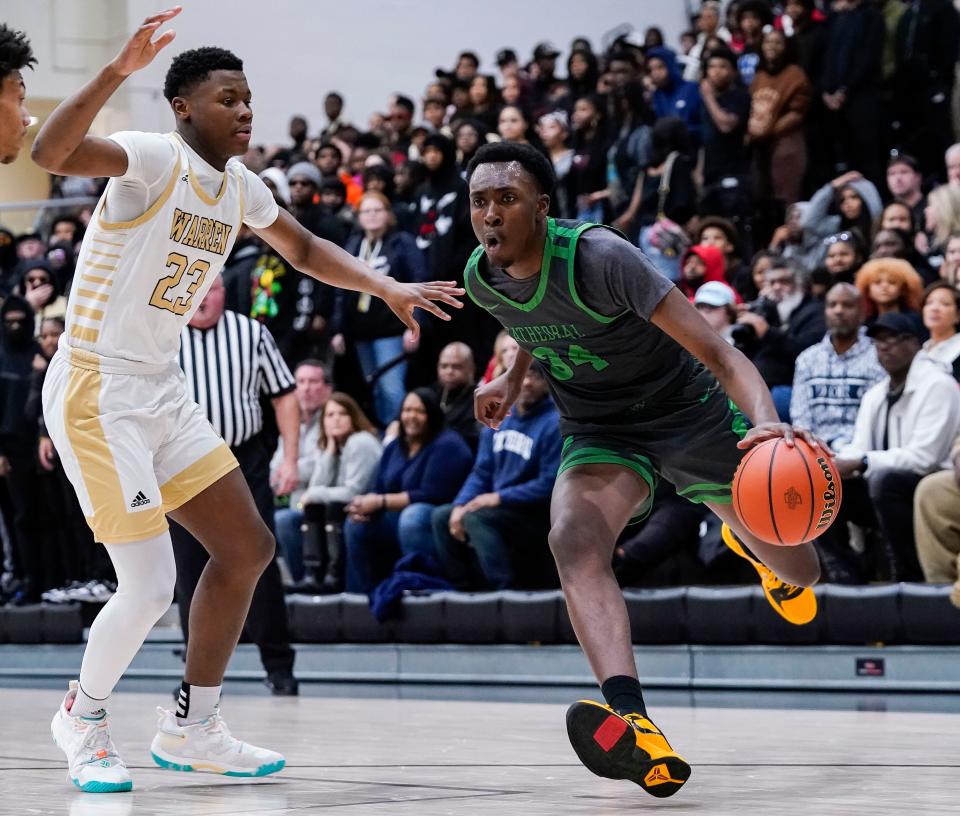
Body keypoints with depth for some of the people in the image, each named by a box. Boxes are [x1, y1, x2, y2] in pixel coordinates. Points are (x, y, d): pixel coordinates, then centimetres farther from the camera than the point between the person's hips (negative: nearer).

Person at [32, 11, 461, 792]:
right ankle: (83, 717, 16)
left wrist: (386, 288, 14)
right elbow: (51, 152, -35)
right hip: (96, 391, -9)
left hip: (162, 392, 9)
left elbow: (303, 248, 27)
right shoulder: (153, 157, -16)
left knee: (248, 548, 8)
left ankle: (191, 728, 20)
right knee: (150, 587, -12)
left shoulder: (240, 187, 8)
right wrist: (119, 70, -47)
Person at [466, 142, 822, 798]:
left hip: (690, 412, -3)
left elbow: (719, 354, -35)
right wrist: (514, 379, 18)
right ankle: (635, 730, -50)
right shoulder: (482, 279, -10)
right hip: (599, 432, 3)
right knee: (573, 541, -31)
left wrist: (766, 423, -51)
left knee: (798, 574, 8)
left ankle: (749, 541, 50)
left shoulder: (599, 258, -30)